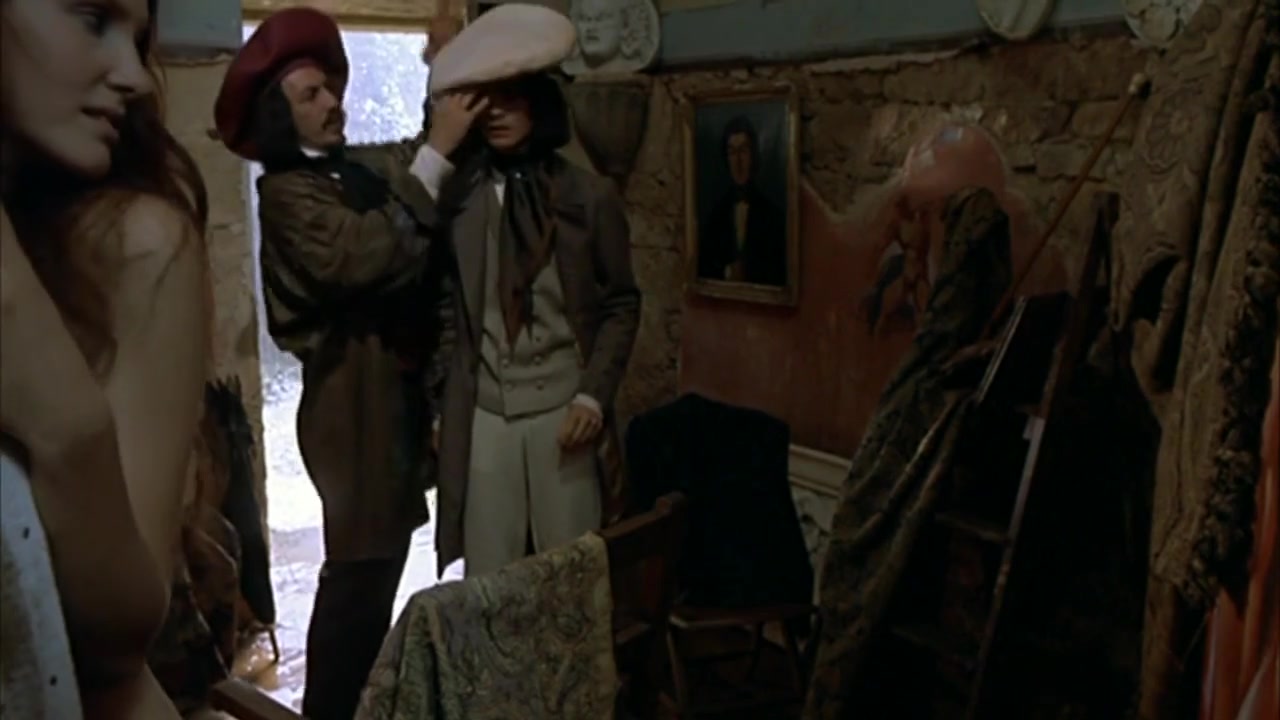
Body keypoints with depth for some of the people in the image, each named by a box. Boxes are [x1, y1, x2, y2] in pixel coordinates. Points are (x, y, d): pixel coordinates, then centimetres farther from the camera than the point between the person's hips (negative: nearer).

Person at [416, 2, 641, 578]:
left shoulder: (590, 196, 5)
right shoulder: (457, 194, 4)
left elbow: (621, 305, 7)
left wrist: (594, 396, -4)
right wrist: (438, 150, -12)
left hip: (563, 411, 0)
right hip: (483, 415, 0)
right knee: (488, 579, 5)